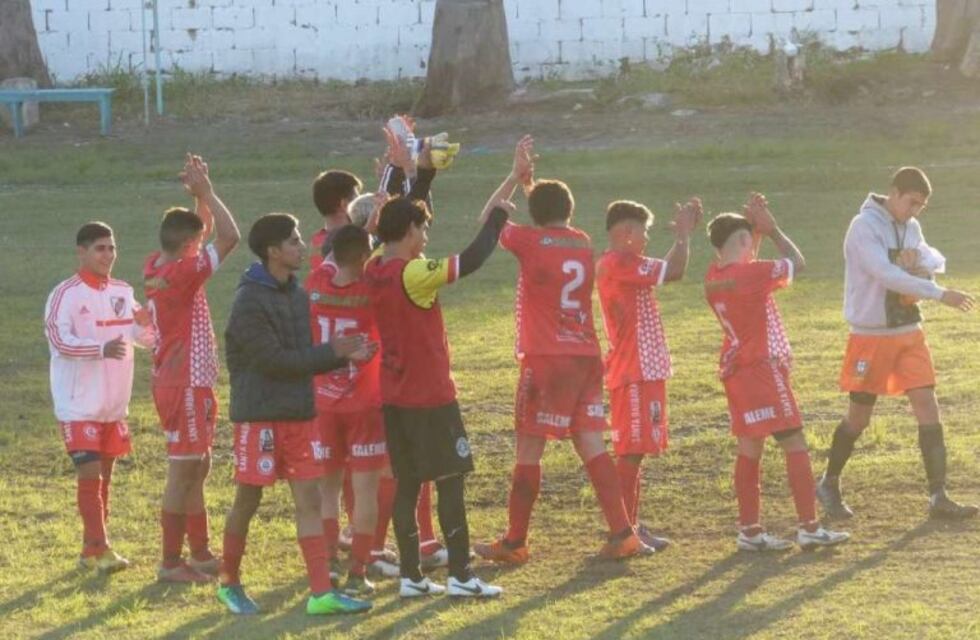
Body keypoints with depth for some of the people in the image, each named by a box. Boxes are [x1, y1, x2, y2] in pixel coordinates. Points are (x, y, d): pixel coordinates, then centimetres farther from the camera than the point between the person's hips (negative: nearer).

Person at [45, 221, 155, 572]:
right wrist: (101, 348, -36)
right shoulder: (65, 295, -11)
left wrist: (145, 325, -14)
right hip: (79, 405, -7)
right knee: (89, 474, -10)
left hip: (114, 404, 7)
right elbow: (59, 340, -22)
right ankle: (99, 549, -9)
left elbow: (147, 339, 10)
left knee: (105, 475, 11)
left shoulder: (123, 293, 8)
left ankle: (91, 550, 18)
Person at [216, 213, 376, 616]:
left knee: (309, 499, 1)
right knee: (248, 501, 4)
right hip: (259, 414, -7)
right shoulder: (250, 302, -14)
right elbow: (274, 359, -19)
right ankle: (229, 583, 21)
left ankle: (321, 593, -2)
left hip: (300, 413, 7)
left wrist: (345, 356, -3)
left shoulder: (298, 296, 9)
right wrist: (331, 352, -14)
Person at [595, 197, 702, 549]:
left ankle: (630, 525, 19)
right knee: (631, 451, -8)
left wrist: (685, 232, 12)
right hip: (634, 373, -10)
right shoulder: (618, 265, -16)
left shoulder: (625, 265, 15)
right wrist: (683, 233, -8)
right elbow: (674, 270, -22)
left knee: (635, 451, 13)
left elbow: (670, 270, 22)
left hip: (646, 371, 10)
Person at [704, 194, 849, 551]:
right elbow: (796, 263, -5)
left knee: (749, 449, 10)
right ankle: (809, 527, -5)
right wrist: (772, 229, 5)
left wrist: (759, 226, 13)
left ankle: (749, 530, 11)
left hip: (735, 370, 8)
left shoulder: (714, 277, 4)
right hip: (763, 368, -8)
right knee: (794, 444, -4)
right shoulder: (751, 273, -18)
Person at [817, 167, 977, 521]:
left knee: (928, 406, -4)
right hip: (872, 335, -6)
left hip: (909, 332, 6)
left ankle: (938, 497, -3)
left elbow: (935, 260, 6)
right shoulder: (864, 227, -17)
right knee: (859, 416, 4)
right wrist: (940, 294, -32)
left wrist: (922, 263, -18)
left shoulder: (910, 226, 7)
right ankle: (829, 485, 25)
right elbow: (888, 275, -28)